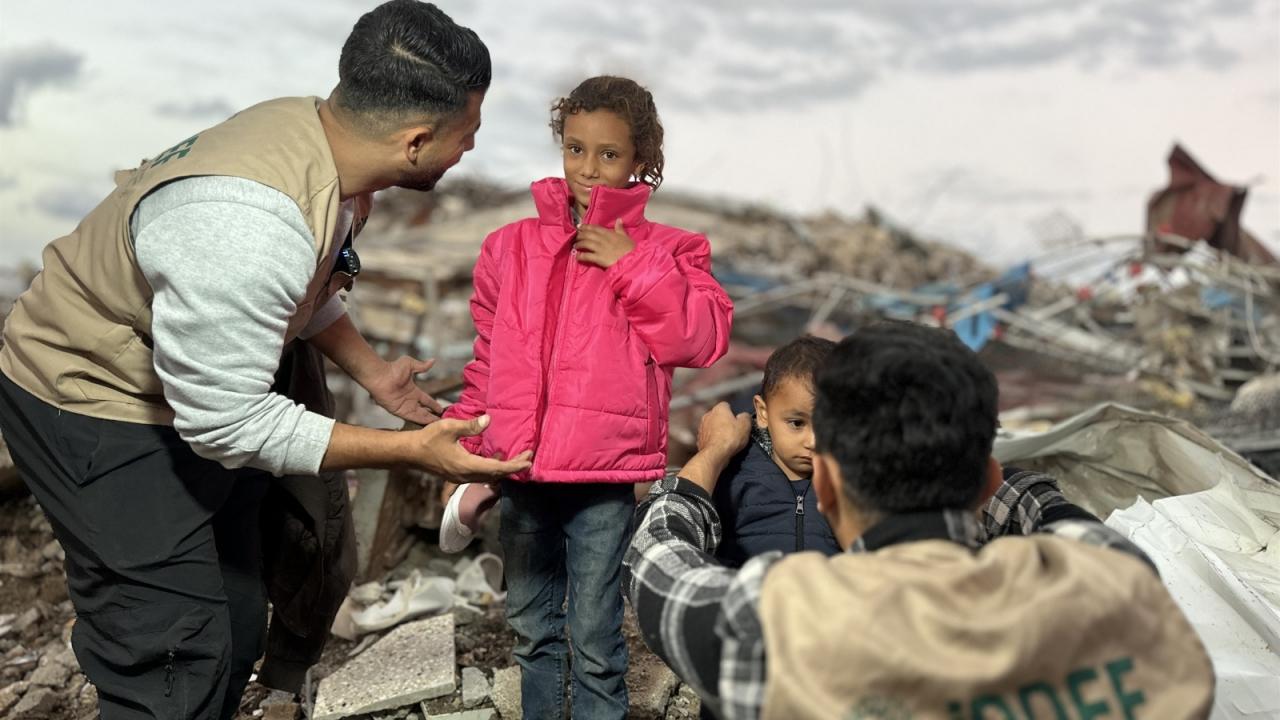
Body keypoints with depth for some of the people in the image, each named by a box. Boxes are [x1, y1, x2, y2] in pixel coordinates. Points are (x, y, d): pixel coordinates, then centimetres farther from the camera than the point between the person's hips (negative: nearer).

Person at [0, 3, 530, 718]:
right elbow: (230, 424, -29)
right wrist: (412, 449, -27)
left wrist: (371, 369, 10)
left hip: (199, 382, 9)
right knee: (176, 662, -8)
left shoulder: (315, 127, -10)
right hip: (94, 404, -9)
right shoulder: (243, 229, -38)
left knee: (237, 625, 15)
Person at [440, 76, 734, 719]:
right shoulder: (513, 245, 9)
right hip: (519, 473, 4)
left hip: (603, 479, -4)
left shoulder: (662, 250, -1)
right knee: (530, 630, 20)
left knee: (595, 640, 6)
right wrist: (467, 446, 11)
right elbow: (488, 359, 14)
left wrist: (634, 267, -16)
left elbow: (703, 339, -14)